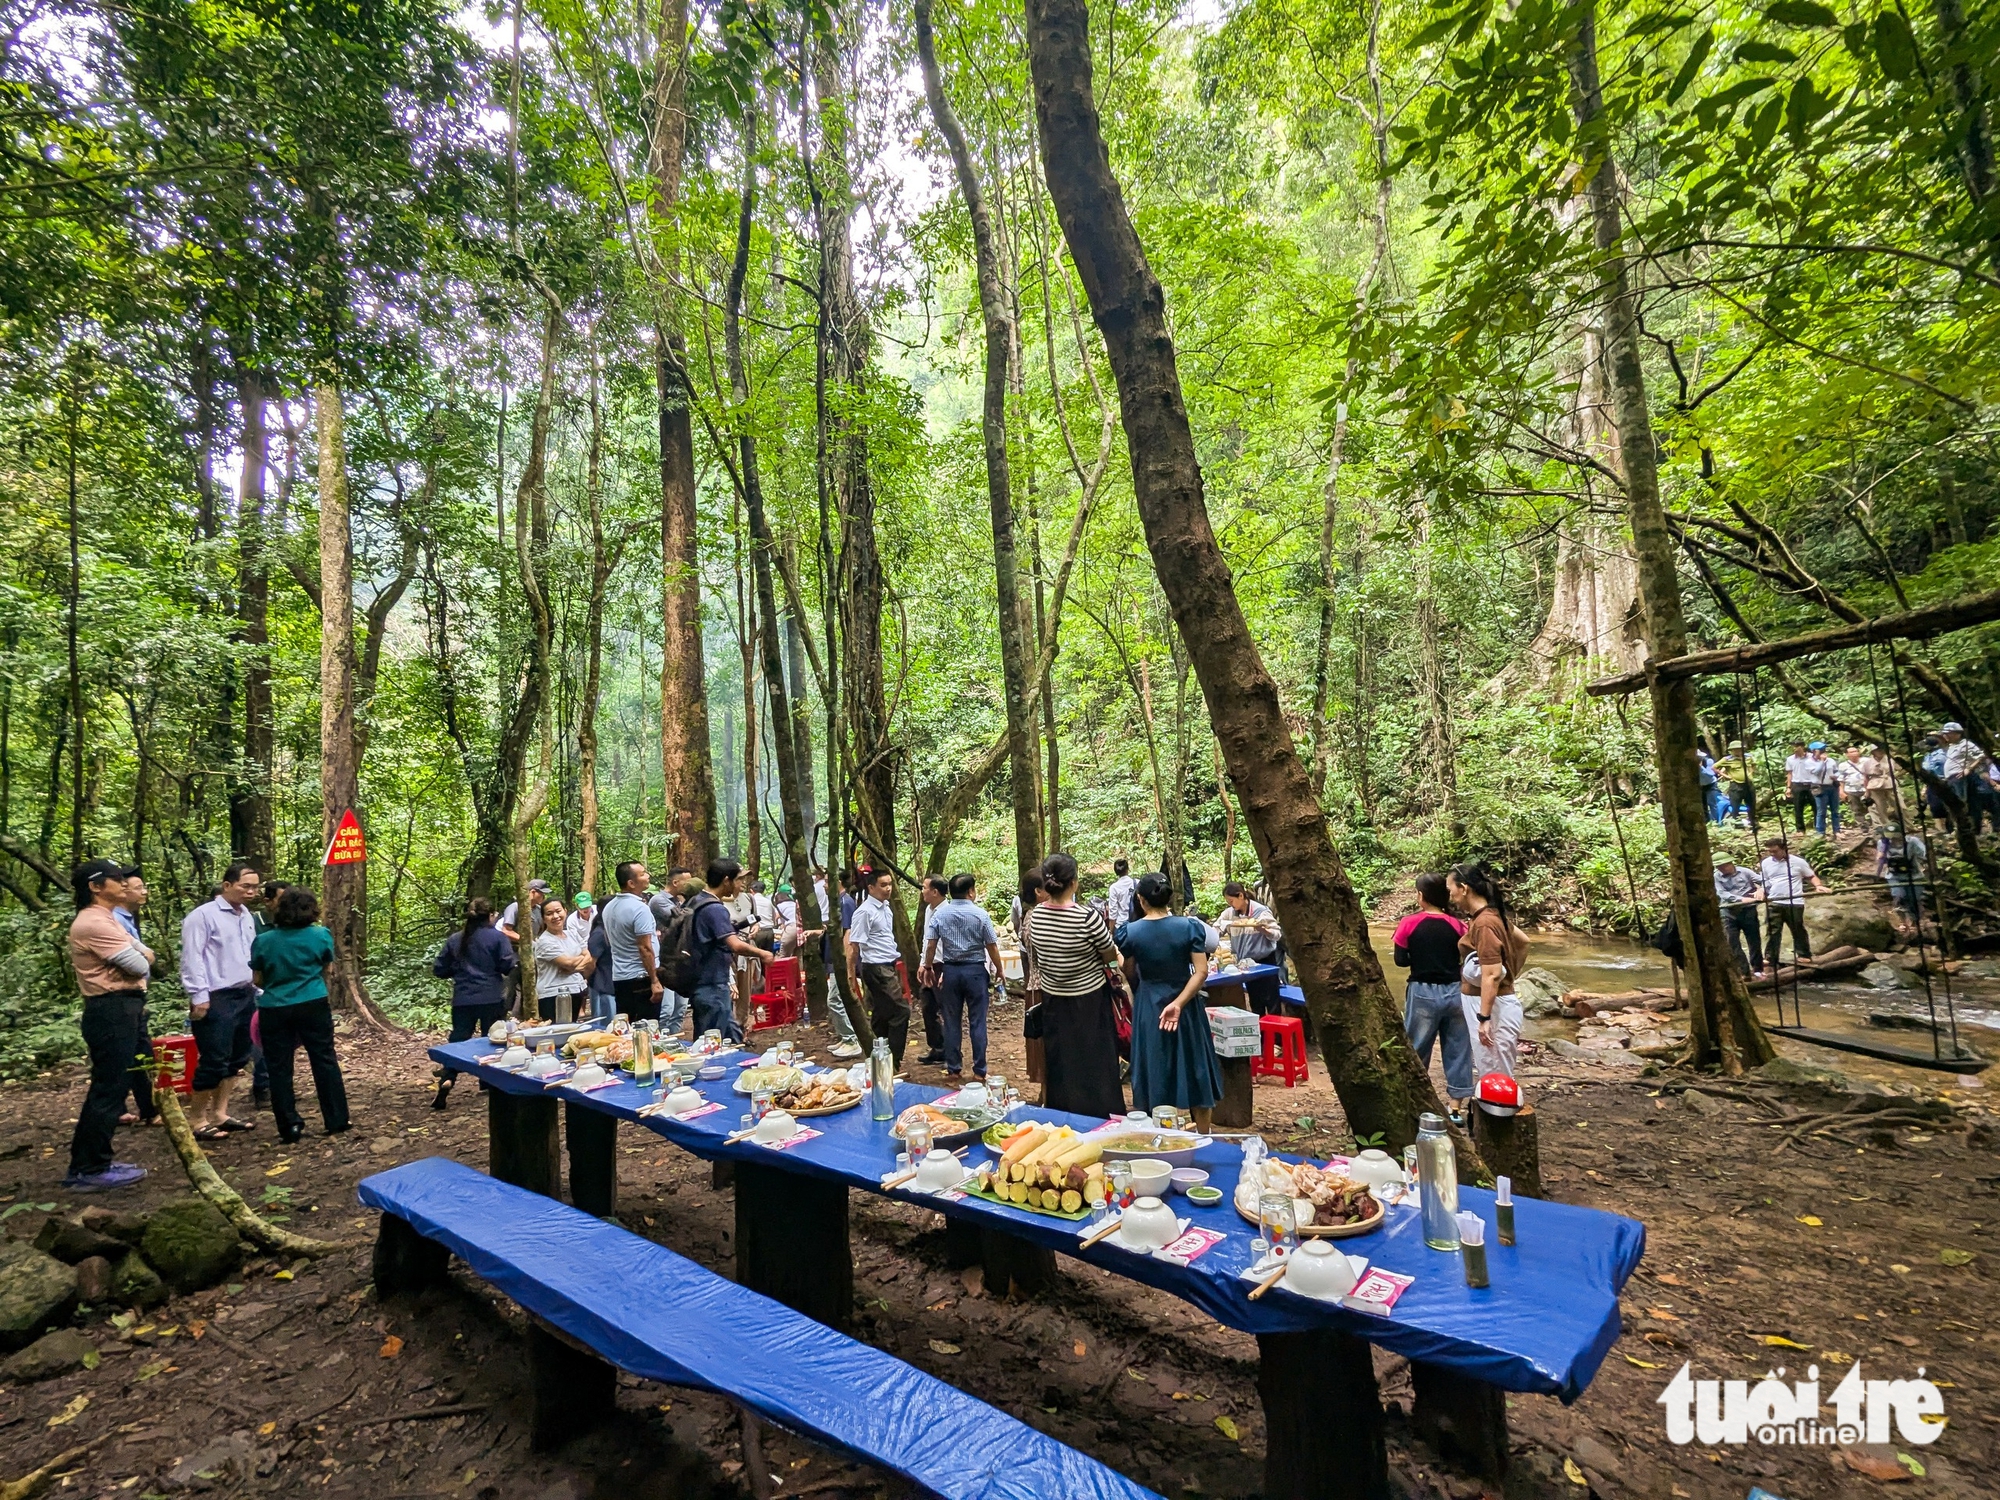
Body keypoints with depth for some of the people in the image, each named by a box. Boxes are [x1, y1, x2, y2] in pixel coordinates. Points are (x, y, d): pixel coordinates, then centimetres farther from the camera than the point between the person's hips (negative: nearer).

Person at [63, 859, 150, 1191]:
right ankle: (90, 1171, 4)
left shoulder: (107, 919, 17)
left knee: (106, 1088, 17)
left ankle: (86, 1164, 26)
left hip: (119, 1010, 11)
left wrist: (140, 956, -7)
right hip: (112, 1013, -11)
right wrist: (141, 960, 3)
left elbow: (145, 956, 14)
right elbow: (139, 967, -19)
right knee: (110, 1089, -5)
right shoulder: (94, 923, -17)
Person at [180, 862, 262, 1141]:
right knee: (214, 1061, -3)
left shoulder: (247, 916, 13)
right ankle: (199, 1121, 11)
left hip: (244, 995, 8)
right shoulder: (203, 915, -10)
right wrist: (199, 997, -18)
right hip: (216, 999, -8)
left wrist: (258, 989, 13)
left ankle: (220, 1114, 25)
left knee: (237, 1059, 13)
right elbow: (192, 958, -14)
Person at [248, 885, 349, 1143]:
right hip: (313, 1005, -1)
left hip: (274, 1009, 1)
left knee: (279, 1067, 9)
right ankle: (337, 1121, 10)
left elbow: (257, 979, 7)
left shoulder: (263, 940, -2)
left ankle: (289, 1128, 10)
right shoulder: (321, 935, -5)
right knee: (324, 1060, 7)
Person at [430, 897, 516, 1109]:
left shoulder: (454, 940, 5)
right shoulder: (498, 937, -7)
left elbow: (439, 970, 10)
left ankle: (446, 1081, -7)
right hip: (492, 1000, -3)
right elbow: (508, 966, -10)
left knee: (458, 1041, 9)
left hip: (462, 1001, 3)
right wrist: (516, 963, 11)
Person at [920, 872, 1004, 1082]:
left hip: (950, 970, 2)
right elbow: (992, 946, -6)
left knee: (951, 1021, 10)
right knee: (977, 1022, 4)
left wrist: (928, 967, 14)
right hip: (975, 970, -2)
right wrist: (999, 970, 7)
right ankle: (979, 1071, 10)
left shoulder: (939, 914, -2)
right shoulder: (980, 914, -9)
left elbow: (931, 945, 0)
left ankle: (953, 1070, 15)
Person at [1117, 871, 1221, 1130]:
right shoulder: (1190, 926, -11)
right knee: (1195, 1072, 14)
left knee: (1153, 1077, 13)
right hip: (1186, 1005, 0)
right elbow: (1201, 972, -17)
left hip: (1148, 1007, 0)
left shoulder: (1129, 932, -10)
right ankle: (1205, 1139, 25)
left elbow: (1130, 975, 4)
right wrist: (1179, 1003, -19)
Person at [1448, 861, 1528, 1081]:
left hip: (1492, 1007, -10)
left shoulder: (1483, 923, -22)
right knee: (1489, 1073, 18)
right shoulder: (1491, 915, 7)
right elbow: (1523, 941, 23)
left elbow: (1492, 975, -25)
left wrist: (1484, 1018, -24)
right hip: (1483, 1003, 10)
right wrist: (1512, 974, 22)